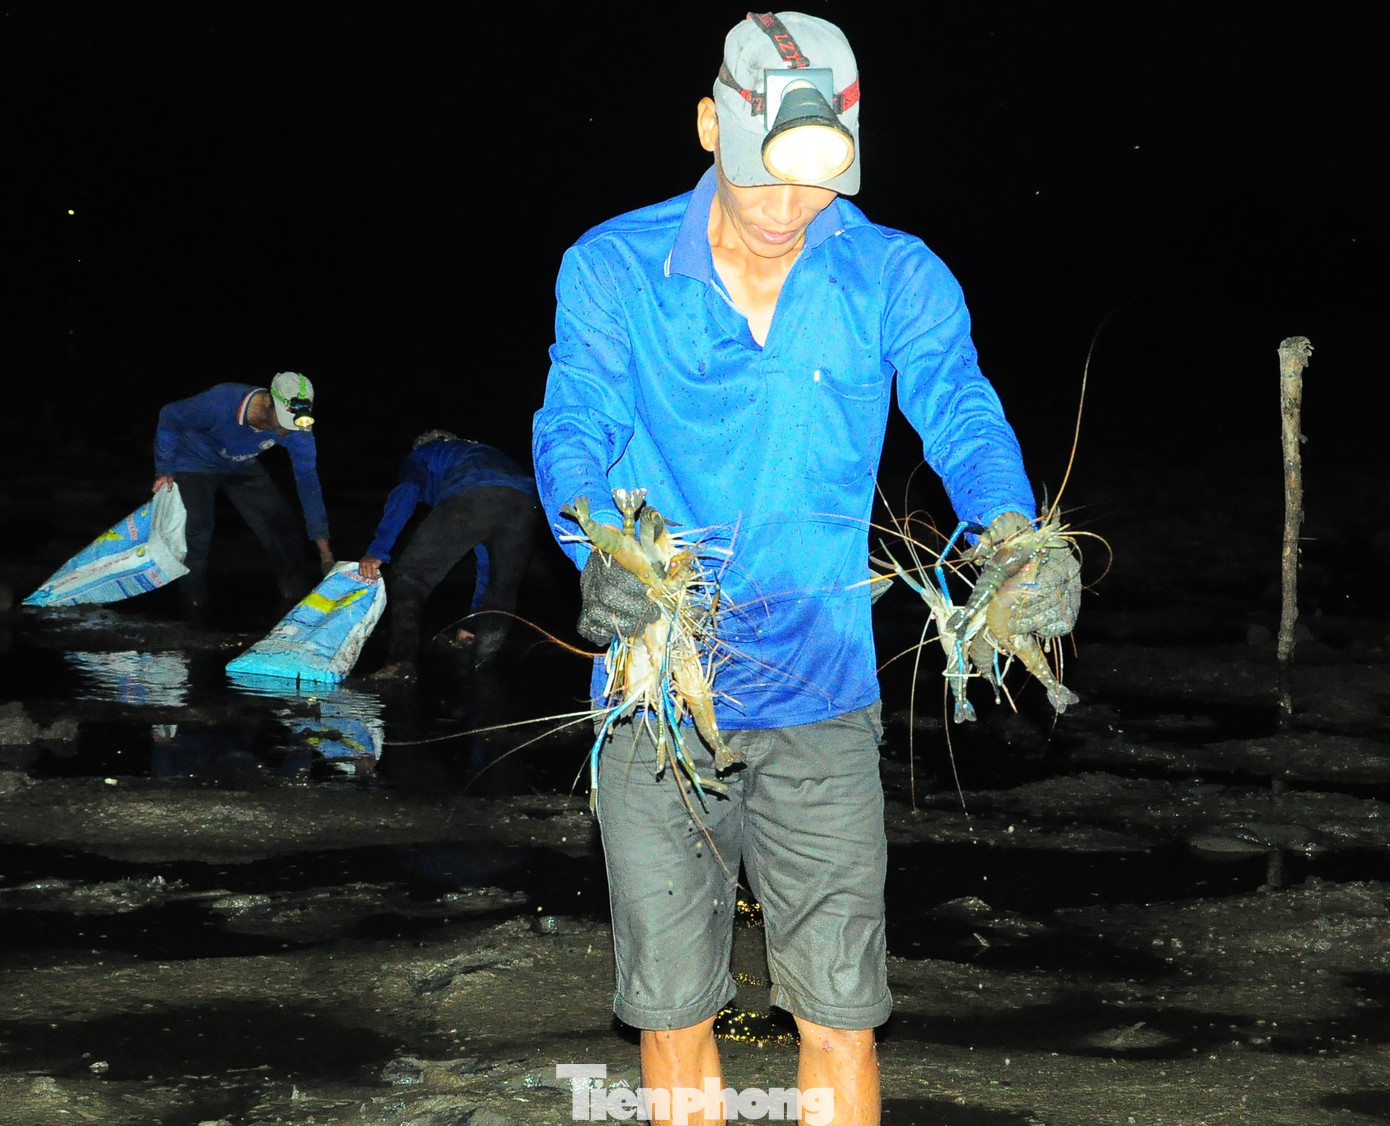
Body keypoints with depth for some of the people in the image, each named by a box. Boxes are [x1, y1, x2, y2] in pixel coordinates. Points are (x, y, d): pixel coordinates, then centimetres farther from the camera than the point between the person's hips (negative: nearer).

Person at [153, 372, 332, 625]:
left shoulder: (298, 427, -30)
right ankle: (195, 614, 2)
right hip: (195, 465, -4)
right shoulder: (220, 403, -41)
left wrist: (323, 546, -26)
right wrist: (164, 470, -20)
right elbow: (169, 417, -22)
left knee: (279, 523, -4)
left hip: (241, 467, 4)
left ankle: (302, 596, 10)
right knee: (197, 535, -14)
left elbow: (307, 480, -24)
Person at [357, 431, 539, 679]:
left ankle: (402, 660, -11)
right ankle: (480, 669, 9)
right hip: (526, 500, 5)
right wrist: (475, 617, 54)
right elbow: (487, 558, 49)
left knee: (409, 574, 4)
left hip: (471, 497, -5)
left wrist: (377, 551, 2)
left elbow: (407, 491, 8)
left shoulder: (421, 455, 35)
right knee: (501, 594, 21)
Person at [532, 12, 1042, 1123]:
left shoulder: (897, 278, 1)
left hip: (822, 698, 0)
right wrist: (603, 551, -35)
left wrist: (1011, 531, -34)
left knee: (841, 1016, 1)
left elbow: (962, 416, -12)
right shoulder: (614, 268, -1)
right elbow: (575, 426, -13)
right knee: (671, 1009, 10)